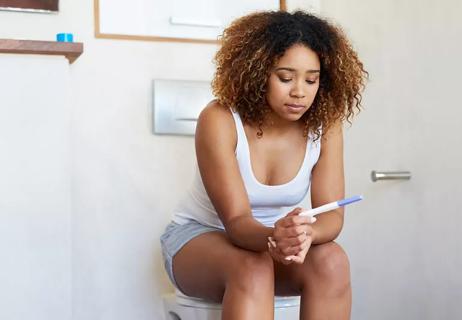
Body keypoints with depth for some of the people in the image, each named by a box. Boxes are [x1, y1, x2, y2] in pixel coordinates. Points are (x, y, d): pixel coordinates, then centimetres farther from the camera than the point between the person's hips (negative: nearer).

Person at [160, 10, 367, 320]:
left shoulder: (325, 125, -13)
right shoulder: (219, 120, -25)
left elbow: (331, 213, -19)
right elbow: (236, 220, -28)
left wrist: (305, 234, -43)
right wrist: (273, 238, -51)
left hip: (271, 241, 4)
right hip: (199, 236, -3)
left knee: (332, 261, -27)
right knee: (252, 268, -36)